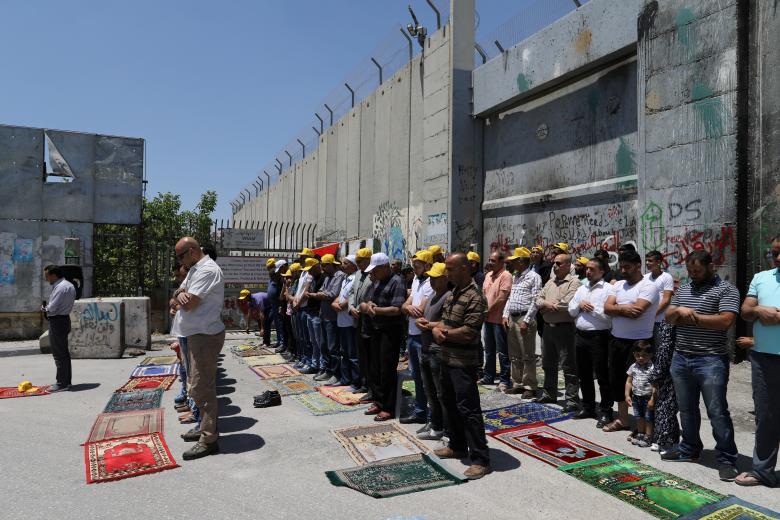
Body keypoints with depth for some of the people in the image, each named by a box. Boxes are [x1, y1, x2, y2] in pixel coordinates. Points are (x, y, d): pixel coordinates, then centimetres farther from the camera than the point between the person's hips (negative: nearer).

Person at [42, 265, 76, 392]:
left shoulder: (61, 287, -20)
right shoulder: (69, 285, 12)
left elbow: (52, 308, -23)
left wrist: (44, 308, -2)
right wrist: (48, 308, 6)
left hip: (57, 322, -10)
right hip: (64, 319, 10)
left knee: (59, 354, -4)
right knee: (64, 352, 16)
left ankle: (62, 383, 2)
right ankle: (66, 380, 24)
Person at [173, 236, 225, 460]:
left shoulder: (208, 270, -18)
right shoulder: (195, 270, 15)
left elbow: (189, 304, -22)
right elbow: (179, 293, 13)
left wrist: (183, 297, 1)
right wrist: (180, 294, -11)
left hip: (206, 336, -11)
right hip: (197, 334, 11)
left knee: (201, 389, -7)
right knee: (203, 385, 19)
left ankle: (209, 440, 1)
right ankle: (206, 427, 33)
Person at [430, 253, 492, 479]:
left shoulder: (475, 297, -19)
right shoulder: (452, 294, 11)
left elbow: (468, 333, -25)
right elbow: (444, 321, 17)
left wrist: (444, 332, -11)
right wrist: (436, 328, -7)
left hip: (464, 362, -10)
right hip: (447, 358, 10)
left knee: (468, 409, -5)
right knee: (449, 403, 20)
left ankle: (481, 460, 4)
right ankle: (457, 446, 36)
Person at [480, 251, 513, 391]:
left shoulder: (506, 276, -13)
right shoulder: (488, 275, 13)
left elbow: (502, 298, -19)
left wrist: (489, 310, -10)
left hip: (499, 318, -8)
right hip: (488, 318, 8)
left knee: (502, 352, -1)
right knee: (489, 350, 17)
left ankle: (504, 380, 8)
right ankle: (488, 376, 27)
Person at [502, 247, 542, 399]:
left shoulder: (533, 277, -7)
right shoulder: (515, 277, 18)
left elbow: (535, 301, -13)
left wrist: (526, 320, -17)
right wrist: (505, 315, 10)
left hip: (525, 318, -8)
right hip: (512, 318, 8)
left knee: (528, 355, -3)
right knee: (514, 355, 12)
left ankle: (530, 387, 5)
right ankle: (517, 384, 22)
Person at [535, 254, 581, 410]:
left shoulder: (573, 282, -9)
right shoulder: (550, 282, 16)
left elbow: (569, 303, -22)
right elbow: (538, 300, 11)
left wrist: (551, 305, -8)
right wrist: (546, 304, -10)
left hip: (564, 328, -8)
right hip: (548, 327, 8)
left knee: (568, 366, -3)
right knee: (548, 364, 18)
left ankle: (572, 400, 4)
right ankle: (549, 394, 32)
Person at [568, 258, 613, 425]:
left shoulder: (608, 289, -8)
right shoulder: (581, 289, 15)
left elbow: (608, 314, -19)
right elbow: (571, 311, 13)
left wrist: (591, 308, -10)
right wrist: (579, 305, -6)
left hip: (598, 336, -7)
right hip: (580, 336, 7)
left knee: (602, 376, 0)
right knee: (584, 375, 15)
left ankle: (605, 411, 12)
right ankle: (588, 408, 28)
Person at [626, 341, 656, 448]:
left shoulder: (652, 369, -16)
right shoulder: (633, 367, 0)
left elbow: (655, 386, -15)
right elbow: (629, 382, 6)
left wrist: (652, 400, -16)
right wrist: (627, 395, 1)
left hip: (648, 397, -5)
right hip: (636, 396, 5)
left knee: (649, 418, 5)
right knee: (638, 417, 17)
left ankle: (648, 437, 16)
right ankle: (640, 434, 31)